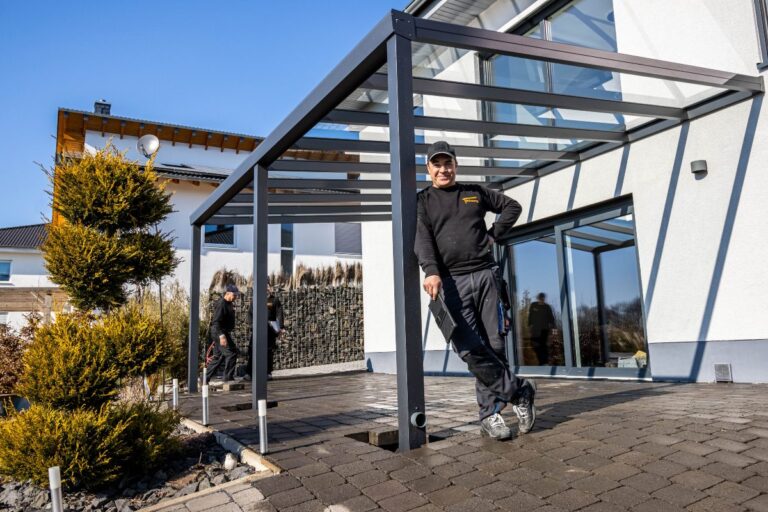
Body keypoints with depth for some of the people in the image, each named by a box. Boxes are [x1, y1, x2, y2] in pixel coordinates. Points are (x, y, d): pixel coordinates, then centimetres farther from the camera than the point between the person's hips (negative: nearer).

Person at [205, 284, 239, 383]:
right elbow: (216, 322, -24)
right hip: (220, 333, -10)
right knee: (231, 353, -10)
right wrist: (221, 336, -31)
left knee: (218, 356, 14)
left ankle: (205, 379, 21)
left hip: (224, 333, 10)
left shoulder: (229, 304, 14)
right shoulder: (221, 304, -17)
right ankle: (228, 378, -3)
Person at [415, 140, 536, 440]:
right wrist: (431, 271, -24)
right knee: (470, 349, -13)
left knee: (493, 345, 0)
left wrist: (494, 234, 12)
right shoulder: (423, 201, 10)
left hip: (485, 275, 2)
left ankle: (490, 415, 12)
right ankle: (519, 392, 5)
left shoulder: (475, 192, 18)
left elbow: (512, 207, 28)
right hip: (451, 281, -2)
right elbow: (422, 239, -6)